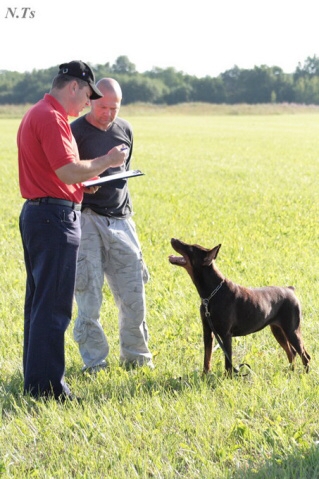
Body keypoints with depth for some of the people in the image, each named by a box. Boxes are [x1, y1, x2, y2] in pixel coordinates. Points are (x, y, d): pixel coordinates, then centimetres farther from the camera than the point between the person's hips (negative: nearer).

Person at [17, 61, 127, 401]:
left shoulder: (36, 115, 18)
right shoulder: (51, 118, -15)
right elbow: (67, 170, -23)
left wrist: (82, 182, 15)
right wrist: (106, 161, -10)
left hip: (35, 211, 11)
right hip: (55, 216, -11)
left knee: (39, 300, 14)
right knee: (53, 306, -6)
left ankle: (35, 381, 21)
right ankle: (47, 386, -3)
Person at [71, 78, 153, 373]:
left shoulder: (124, 130, 11)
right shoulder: (76, 132, -6)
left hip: (120, 219, 5)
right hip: (87, 218, -5)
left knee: (133, 292, 4)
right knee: (89, 296, -4)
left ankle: (136, 355, 19)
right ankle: (94, 360, 7)